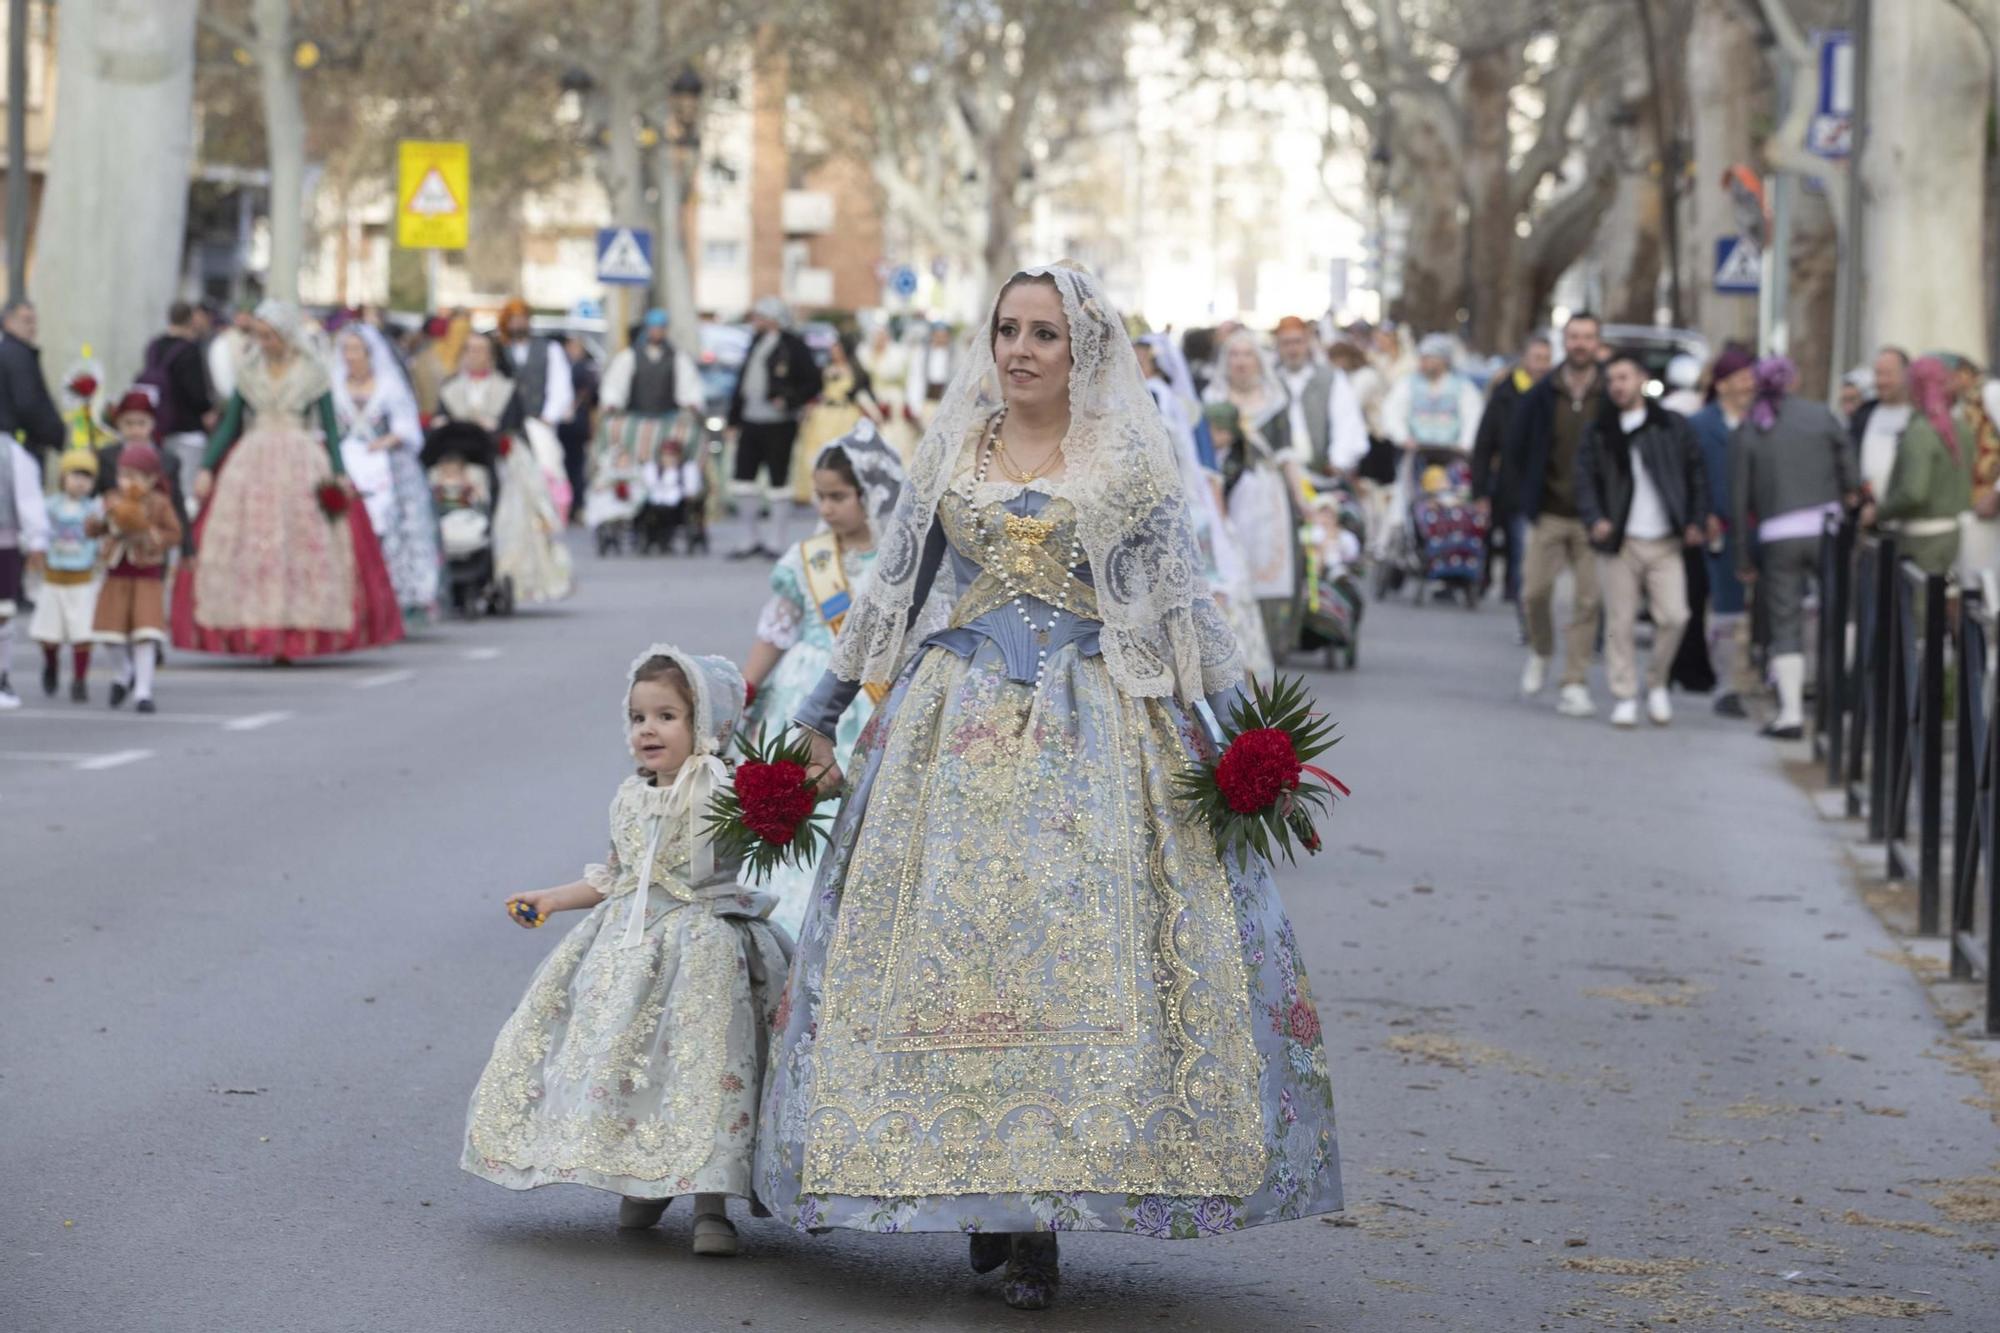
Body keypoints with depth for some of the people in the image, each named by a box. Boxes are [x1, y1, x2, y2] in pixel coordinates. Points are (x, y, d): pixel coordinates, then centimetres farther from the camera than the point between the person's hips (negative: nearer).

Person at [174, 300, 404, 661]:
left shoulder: (313, 373, 3)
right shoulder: (249, 373, 10)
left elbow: (329, 427, 3)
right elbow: (229, 425, 13)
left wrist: (339, 473, -8)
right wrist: (206, 468, 4)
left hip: (302, 467, -2)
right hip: (253, 467, 2)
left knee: (304, 548, -7)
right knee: (249, 550, -5)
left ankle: (299, 634, -5)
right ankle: (255, 634, -5)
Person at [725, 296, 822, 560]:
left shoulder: (793, 346, -7)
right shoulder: (757, 344, 15)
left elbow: (813, 382, -8)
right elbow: (743, 382, 19)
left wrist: (789, 401, -19)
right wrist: (734, 418, 15)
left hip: (778, 423, -7)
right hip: (751, 421, 7)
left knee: (777, 482, 1)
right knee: (744, 480, 7)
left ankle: (775, 542, 10)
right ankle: (757, 540, 19)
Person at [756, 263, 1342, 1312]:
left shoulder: (1129, 459, 4)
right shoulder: (949, 451, 11)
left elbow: (1182, 602, 4)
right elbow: (890, 591, 15)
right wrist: (819, 717, 14)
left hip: (1095, 733, -2)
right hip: (961, 728, 3)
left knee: (1077, 946, -10)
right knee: (953, 948, -4)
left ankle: (1035, 1220, -7)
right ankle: (989, 1201, 4)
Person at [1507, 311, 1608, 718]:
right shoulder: (1542, 394, 2)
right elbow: (1516, 445, 14)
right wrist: (1531, 490, 10)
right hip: (1548, 514, 1)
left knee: (1588, 601, -3)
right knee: (1535, 591, -1)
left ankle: (1575, 685, 2)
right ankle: (1541, 651, 29)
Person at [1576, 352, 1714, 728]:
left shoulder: (1673, 426, 8)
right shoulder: (1598, 433, 8)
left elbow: (1696, 474, 11)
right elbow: (1585, 480, 1)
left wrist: (1698, 520, 1)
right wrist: (1594, 519, -16)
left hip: (1665, 543, 0)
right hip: (1618, 542, 0)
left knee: (1674, 617, -10)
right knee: (1620, 623, -1)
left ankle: (1657, 683, 12)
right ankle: (1624, 698, 8)